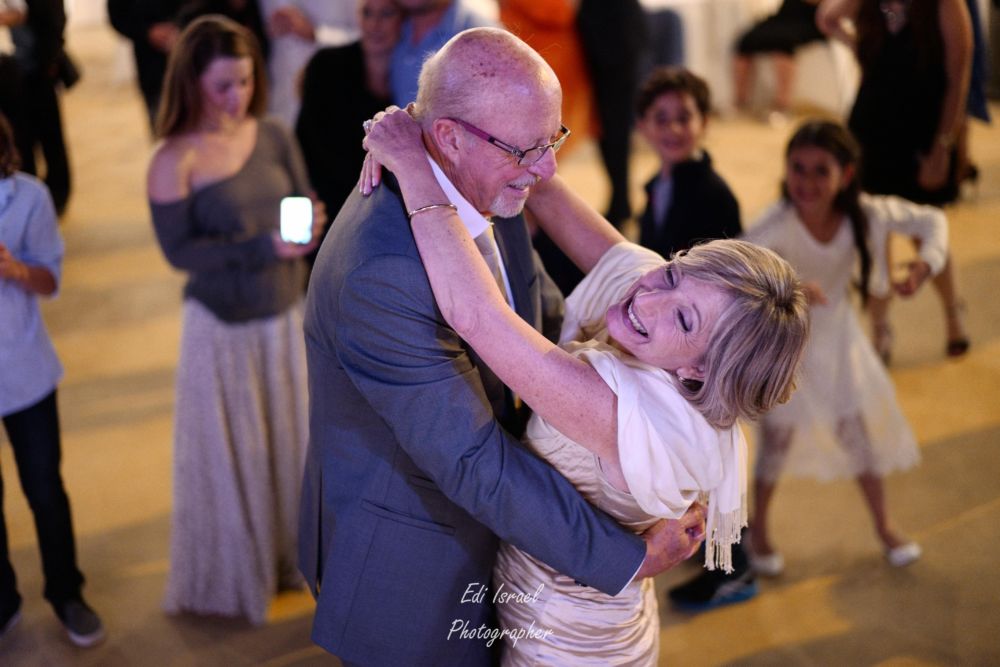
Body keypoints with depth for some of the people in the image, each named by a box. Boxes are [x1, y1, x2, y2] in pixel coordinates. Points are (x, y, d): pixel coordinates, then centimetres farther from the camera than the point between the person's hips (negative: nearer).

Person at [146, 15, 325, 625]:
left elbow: (306, 204, 4)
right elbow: (179, 250, -18)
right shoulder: (175, 161, -16)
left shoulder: (273, 136, -3)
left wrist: (312, 224, -21)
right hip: (223, 328, -4)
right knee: (232, 454, 11)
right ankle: (235, 574, 31)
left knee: (295, 438, 17)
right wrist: (265, 247, -27)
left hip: (288, 315, 4)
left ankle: (294, 552, 39)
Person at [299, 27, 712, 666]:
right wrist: (628, 559, -26)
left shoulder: (488, 192, -8)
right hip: (402, 563, -8)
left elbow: (539, 315, 10)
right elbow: (474, 463, -32)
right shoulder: (381, 275, -36)